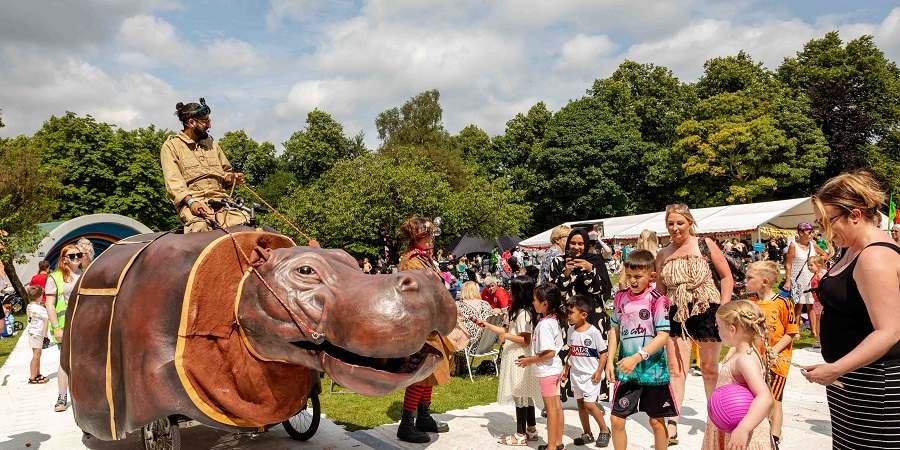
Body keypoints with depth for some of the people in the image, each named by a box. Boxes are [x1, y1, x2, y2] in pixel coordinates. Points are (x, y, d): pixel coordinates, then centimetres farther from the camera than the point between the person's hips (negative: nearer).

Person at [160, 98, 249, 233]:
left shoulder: (212, 144, 26)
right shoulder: (171, 146, 8)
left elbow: (225, 172, 35)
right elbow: (173, 181, -5)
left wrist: (232, 178, 10)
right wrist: (191, 201, -22)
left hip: (220, 200, 4)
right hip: (191, 204, -4)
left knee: (243, 221, -29)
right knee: (201, 226, -39)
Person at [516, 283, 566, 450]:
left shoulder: (544, 324, -24)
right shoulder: (554, 320, 4)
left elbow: (549, 352, -27)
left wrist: (530, 360, -17)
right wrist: (534, 358, 14)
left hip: (547, 371, -9)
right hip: (555, 368, 9)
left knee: (551, 408, 0)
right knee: (557, 406, 15)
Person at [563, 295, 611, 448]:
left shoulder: (594, 332, -16)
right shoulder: (571, 330, 3)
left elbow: (603, 353, -10)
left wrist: (599, 371, -16)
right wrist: (566, 368, 14)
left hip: (590, 374, -6)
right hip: (575, 374, 7)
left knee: (589, 404, -8)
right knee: (580, 403, 11)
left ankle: (604, 430, 13)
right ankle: (587, 434, 24)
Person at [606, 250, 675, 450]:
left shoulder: (658, 300, -12)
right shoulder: (620, 297, 2)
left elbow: (663, 336, -15)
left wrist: (636, 358, -22)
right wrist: (610, 360, 2)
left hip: (653, 370, -4)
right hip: (626, 369, 4)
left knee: (656, 421, 11)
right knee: (617, 420, 4)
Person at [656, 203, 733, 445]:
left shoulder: (705, 245, -4)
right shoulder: (662, 255, 5)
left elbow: (727, 277, -2)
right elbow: (660, 290, 12)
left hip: (707, 311, -2)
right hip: (676, 315, 2)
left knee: (709, 368, 12)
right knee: (675, 369, -1)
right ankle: (672, 426, 0)